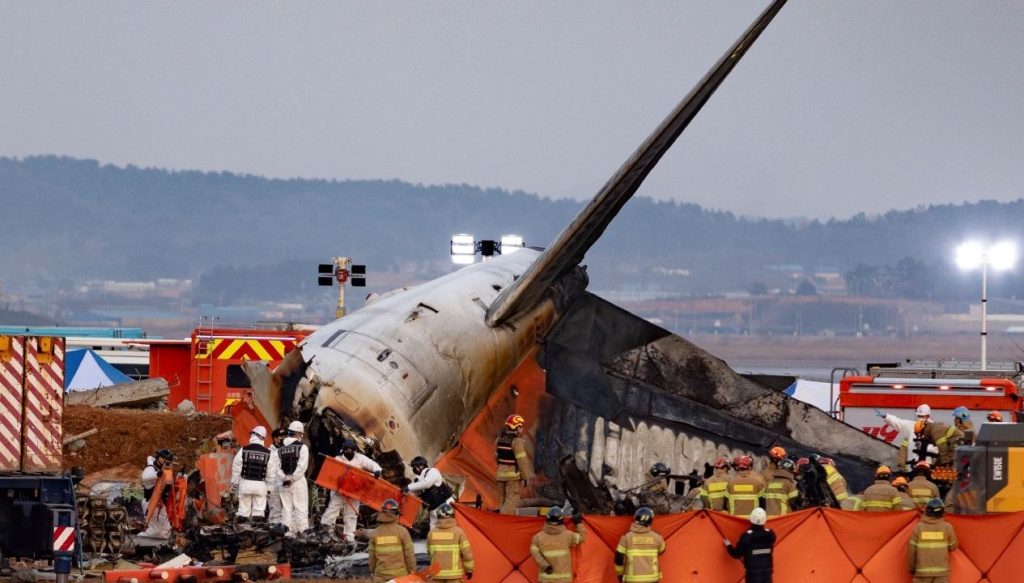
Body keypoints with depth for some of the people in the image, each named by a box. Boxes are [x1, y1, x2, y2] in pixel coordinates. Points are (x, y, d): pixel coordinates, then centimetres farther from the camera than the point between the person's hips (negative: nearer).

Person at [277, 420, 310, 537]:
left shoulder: (281, 449, 8)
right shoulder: (302, 447, -6)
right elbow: (302, 466, -14)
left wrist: (284, 478, -4)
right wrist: (293, 478, -9)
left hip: (284, 482, 4)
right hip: (298, 481, -4)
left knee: (286, 508, 8)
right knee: (301, 508, -2)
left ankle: (288, 532, 7)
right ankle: (303, 532, -6)